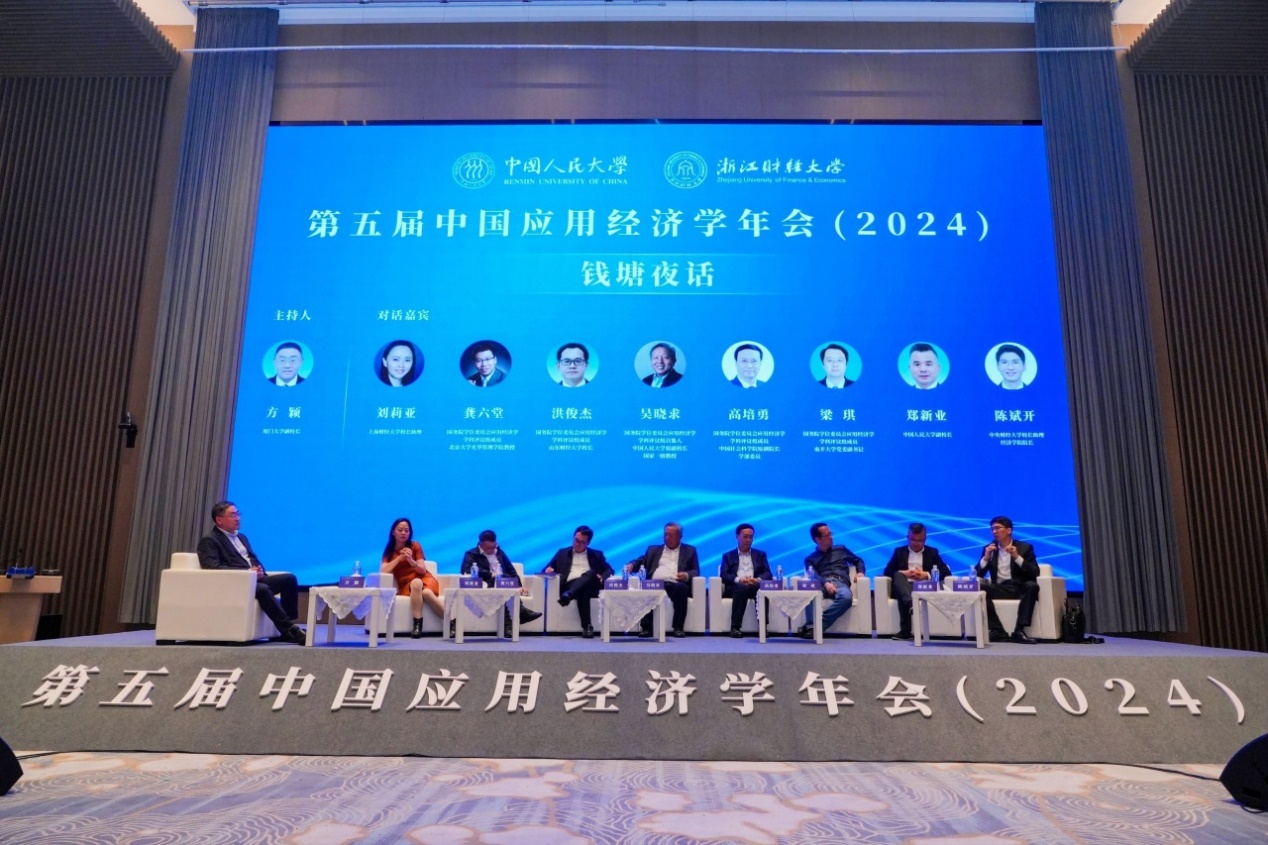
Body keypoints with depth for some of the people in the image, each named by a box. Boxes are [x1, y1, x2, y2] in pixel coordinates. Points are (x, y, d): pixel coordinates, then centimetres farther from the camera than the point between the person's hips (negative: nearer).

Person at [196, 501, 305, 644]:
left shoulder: (241, 537, 26)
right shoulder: (209, 540, 0)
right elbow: (213, 567, -15)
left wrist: (259, 570, -3)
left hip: (255, 579, 8)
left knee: (289, 578, -15)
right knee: (262, 589, -36)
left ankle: (288, 626, -17)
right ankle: (289, 629, -33)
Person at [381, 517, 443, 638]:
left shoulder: (415, 546, 6)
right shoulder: (389, 551, 10)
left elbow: (423, 571, -2)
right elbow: (383, 571, -7)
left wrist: (410, 560, -21)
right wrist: (400, 558, -17)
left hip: (424, 580, 0)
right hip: (406, 585, 0)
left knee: (426, 593, -38)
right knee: (416, 583, -38)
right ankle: (417, 625, -37)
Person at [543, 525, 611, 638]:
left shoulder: (596, 554, 26)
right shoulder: (562, 553, 26)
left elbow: (609, 570, 17)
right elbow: (546, 570, 19)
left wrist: (602, 577, -7)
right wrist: (548, 570, -7)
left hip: (590, 586, 0)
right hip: (569, 585, 0)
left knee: (591, 573, -37)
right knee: (582, 592, -39)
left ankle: (568, 595, -57)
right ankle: (586, 626, -43)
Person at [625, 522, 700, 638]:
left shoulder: (689, 550, 22)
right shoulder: (653, 549, 27)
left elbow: (696, 571, 13)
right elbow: (640, 561, 17)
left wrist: (687, 575, -10)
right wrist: (631, 565, -7)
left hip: (675, 585, -1)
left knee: (681, 588, -36)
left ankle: (678, 628, -30)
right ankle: (646, 627, -32)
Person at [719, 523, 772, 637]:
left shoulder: (760, 554, 23)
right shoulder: (728, 556, 19)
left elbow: (768, 574, 9)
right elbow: (724, 575, 4)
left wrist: (758, 579, -15)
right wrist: (739, 579, -17)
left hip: (755, 586, 1)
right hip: (736, 587, -1)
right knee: (742, 588, -38)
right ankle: (735, 627, -38)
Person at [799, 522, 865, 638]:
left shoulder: (841, 550, 30)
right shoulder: (810, 558, 21)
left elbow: (858, 560, 34)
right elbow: (813, 576, 3)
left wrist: (859, 572, 9)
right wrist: (825, 583, -20)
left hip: (840, 583, 1)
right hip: (821, 584, -1)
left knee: (846, 597, -39)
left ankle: (814, 626, -42)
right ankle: (811, 624, -49)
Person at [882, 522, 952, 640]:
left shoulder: (932, 552, 21)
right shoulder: (899, 551, 22)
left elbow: (946, 571, 7)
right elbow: (887, 571, 9)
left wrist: (927, 575, -9)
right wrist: (904, 573, -10)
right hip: (904, 587, 1)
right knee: (898, 575, -37)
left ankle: (905, 630, -45)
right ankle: (910, 604, -62)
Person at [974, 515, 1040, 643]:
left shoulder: (1024, 547, 6)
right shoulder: (989, 548, 12)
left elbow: (1035, 573, -6)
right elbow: (977, 574, 7)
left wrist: (1017, 557, -17)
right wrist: (985, 558, -10)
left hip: (1019, 588, -1)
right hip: (1000, 589, 1)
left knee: (1032, 585, -34)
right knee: (979, 588, -29)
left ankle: (1019, 631, -33)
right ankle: (998, 631, -30)